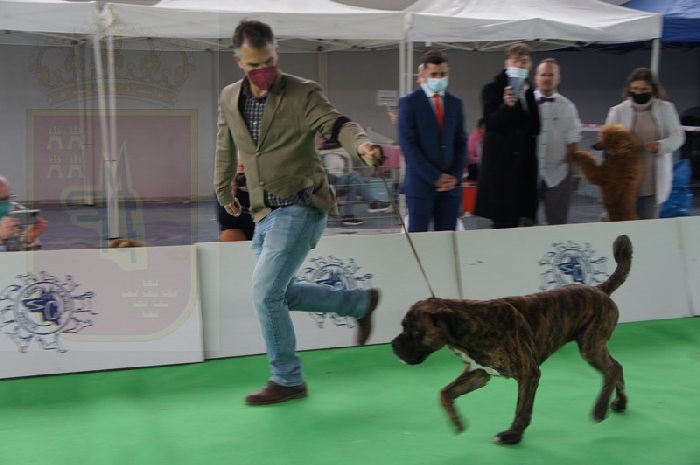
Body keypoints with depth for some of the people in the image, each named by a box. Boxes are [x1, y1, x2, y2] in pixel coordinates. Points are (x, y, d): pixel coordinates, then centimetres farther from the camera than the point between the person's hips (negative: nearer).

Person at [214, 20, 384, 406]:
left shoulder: (301, 93, -10)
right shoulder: (229, 98, 7)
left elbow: (334, 123, -25)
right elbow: (225, 146, 22)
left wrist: (362, 144, -46)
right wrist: (223, 190, 30)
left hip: (301, 206, -7)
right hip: (265, 212, 7)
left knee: (265, 293, -12)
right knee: (280, 293, 15)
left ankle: (287, 380, 7)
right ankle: (360, 302, 32)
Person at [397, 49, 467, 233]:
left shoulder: (455, 102, 13)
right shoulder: (409, 102, -2)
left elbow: (461, 142, 13)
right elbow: (408, 145, -9)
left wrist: (455, 176, -2)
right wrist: (435, 177, -12)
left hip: (451, 184, 4)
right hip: (421, 183, -4)